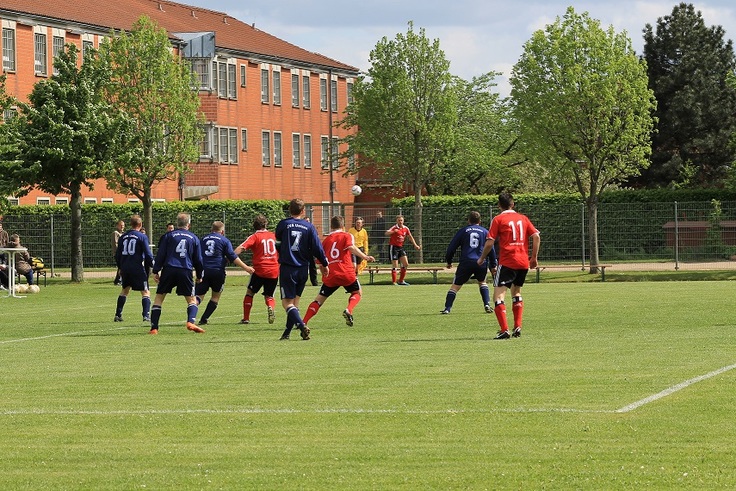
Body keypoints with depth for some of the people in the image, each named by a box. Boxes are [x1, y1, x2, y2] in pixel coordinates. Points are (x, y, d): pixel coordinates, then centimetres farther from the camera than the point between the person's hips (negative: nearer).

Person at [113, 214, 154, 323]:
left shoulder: (123, 237, 10)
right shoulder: (142, 237, -5)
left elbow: (117, 255, 14)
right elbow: (147, 254, -9)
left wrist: (120, 267, 27)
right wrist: (152, 265, 4)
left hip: (125, 268, 5)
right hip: (138, 268, -5)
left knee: (125, 290, 22)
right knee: (145, 292, 0)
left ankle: (118, 315, 21)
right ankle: (146, 315, -14)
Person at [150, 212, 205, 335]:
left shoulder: (168, 235, 8)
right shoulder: (194, 238, 12)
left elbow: (160, 255, 4)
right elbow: (198, 259, 16)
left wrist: (155, 271, 8)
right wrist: (199, 276, 27)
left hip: (169, 270, -1)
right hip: (186, 271, 1)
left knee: (159, 297, 8)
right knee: (192, 299, 11)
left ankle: (154, 328, 1)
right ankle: (191, 322, -15)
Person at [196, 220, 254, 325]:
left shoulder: (203, 239, 17)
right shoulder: (224, 240, 5)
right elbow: (233, 257, -2)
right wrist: (246, 268, -1)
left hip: (203, 270, 2)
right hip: (217, 271, -2)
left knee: (199, 295, -2)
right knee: (216, 296, 15)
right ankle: (204, 319, 9)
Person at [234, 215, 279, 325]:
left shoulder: (255, 236, -2)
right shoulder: (273, 236, 11)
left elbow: (241, 248, -16)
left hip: (260, 270, -3)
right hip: (274, 271, 3)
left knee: (250, 292, 16)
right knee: (269, 296, 14)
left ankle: (246, 318, 12)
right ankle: (271, 308, -19)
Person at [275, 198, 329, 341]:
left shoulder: (284, 224, -4)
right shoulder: (309, 226, 1)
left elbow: (278, 237, 17)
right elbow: (317, 247, -1)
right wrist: (324, 264, 10)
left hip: (287, 269, -3)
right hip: (303, 269, 3)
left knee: (287, 302, -4)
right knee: (295, 301, 15)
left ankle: (301, 326, -25)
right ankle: (287, 332, 15)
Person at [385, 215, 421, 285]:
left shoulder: (406, 228, 3)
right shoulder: (394, 228, -16)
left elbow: (410, 237, 17)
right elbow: (386, 233, -33)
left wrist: (415, 245, 15)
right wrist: (393, 231, -53)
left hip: (401, 247, 7)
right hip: (393, 247, -7)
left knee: (406, 264, 3)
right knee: (395, 266, -7)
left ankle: (401, 281, 16)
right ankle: (394, 282, -1)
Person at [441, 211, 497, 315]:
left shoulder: (463, 231, 11)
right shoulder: (485, 231, 13)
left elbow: (452, 247, 10)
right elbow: (491, 250, 14)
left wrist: (448, 261, 21)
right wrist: (493, 266, 20)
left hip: (466, 263, -2)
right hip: (482, 263, 2)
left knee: (455, 286, 5)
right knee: (482, 282, 27)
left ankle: (447, 308, -6)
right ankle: (487, 305, 14)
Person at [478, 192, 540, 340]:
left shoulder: (498, 219, -2)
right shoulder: (523, 218, 12)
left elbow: (490, 242, -7)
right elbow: (536, 236, 5)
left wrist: (482, 258, 7)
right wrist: (534, 258, 12)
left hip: (507, 262, -6)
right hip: (523, 262, 6)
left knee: (498, 295, -6)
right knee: (516, 293, 25)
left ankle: (504, 330, -20)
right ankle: (517, 327, 16)